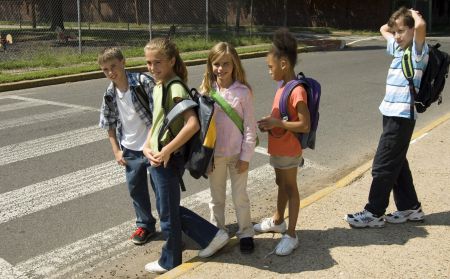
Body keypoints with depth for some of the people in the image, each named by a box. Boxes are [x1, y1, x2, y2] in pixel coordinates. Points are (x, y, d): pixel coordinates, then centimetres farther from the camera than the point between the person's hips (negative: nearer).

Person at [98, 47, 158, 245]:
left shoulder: (144, 82, -18)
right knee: (136, 188, 16)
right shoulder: (109, 95, -2)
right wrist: (116, 151, 5)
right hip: (130, 150, 5)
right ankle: (145, 225, 37)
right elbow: (110, 125, 9)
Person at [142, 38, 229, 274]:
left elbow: (193, 124, -30)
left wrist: (166, 151, -24)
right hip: (156, 159, 9)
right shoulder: (158, 86, 8)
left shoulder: (176, 88, -20)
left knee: (168, 213, 9)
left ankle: (169, 262, 30)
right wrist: (147, 146, 0)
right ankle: (212, 236, 30)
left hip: (168, 160, -9)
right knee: (169, 209, 19)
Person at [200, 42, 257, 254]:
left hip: (237, 153, -2)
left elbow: (250, 126, -8)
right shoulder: (207, 91, -3)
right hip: (214, 154, 3)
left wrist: (245, 157, -9)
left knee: (240, 197, 11)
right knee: (216, 197, 16)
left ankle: (245, 233, 28)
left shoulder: (243, 92, -11)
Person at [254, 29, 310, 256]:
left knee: (290, 188, 2)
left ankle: (291, 235, 12)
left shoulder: (297, 91, -25)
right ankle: (277, 221, 41)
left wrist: (276, 123, -25)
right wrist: (269, 120, -1)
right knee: (281, 184, 23)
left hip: (289, 151, -9)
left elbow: (304, 125, -26)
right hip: (277, 149, 9)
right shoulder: (282, 86, 5)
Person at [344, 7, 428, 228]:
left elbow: (421, 26, -32)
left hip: (402, 116, -9)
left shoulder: (418, 50, -11)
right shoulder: (398, 48, 13)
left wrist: (414, 14, -12)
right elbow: (383, 29, 31)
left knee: (383, 166, -4)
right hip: (391, 113, 9)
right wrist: (397, 22, 15)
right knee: (396, 163, 15)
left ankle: (374, 213, 5)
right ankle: (410, 208, 26)